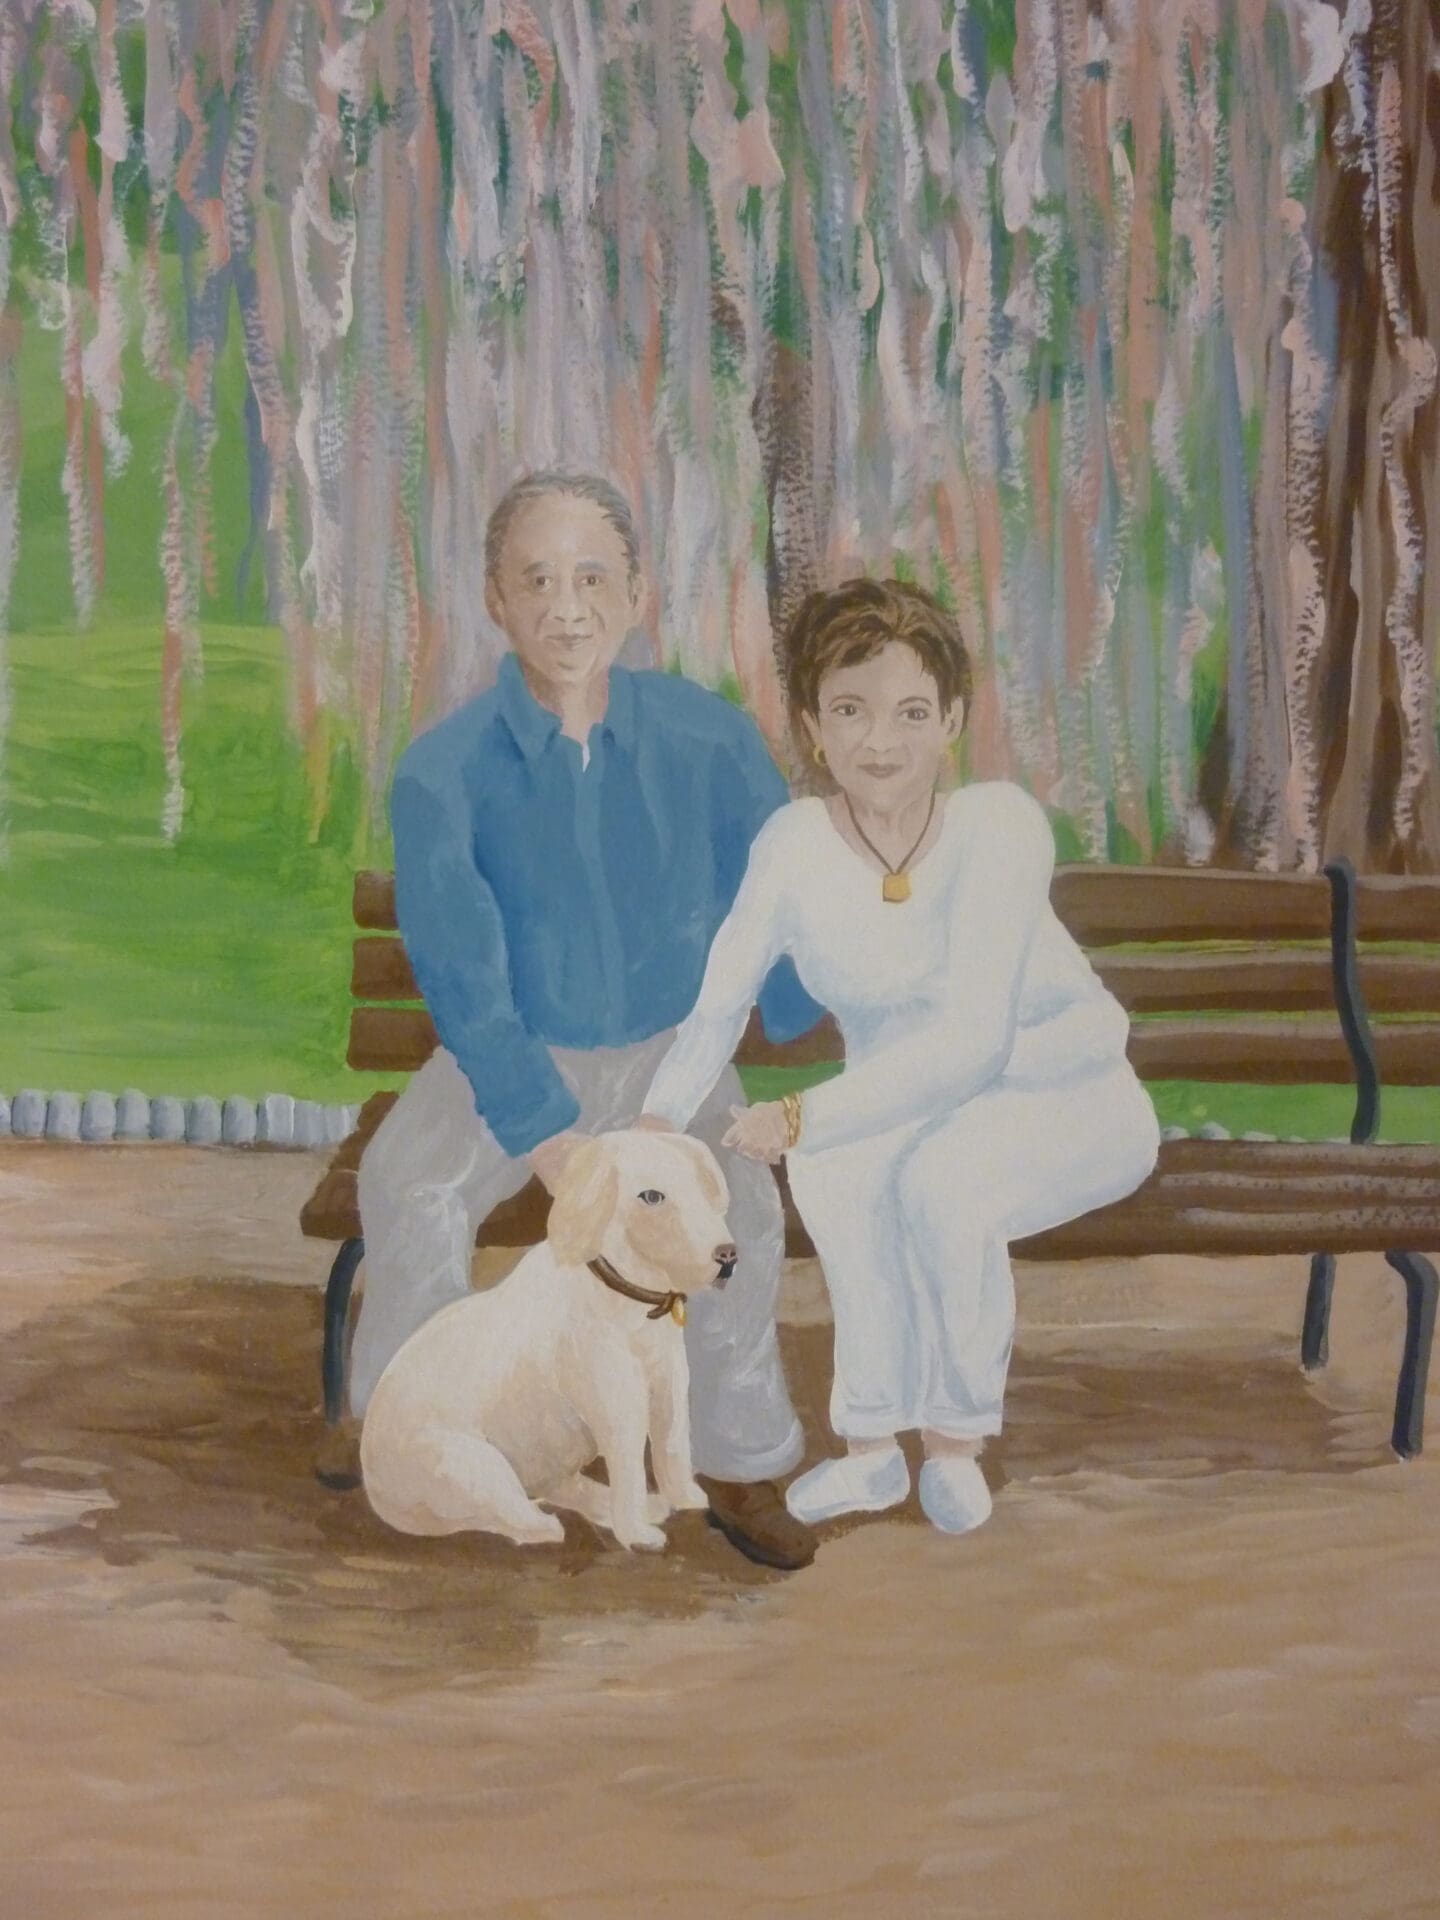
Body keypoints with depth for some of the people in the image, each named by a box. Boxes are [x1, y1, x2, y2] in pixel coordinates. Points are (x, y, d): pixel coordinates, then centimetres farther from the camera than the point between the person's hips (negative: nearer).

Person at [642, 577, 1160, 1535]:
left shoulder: (1000, 823, -25)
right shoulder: (794, 842, -15)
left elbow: (970, 1040, -30)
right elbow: (718, 1002, -10)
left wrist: (803, 1116, -35)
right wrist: (654, 1125, -26)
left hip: (1072, 1097, -3)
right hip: (915, 1105, 3)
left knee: (941, 1176, -33)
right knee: (833, 1162, -29)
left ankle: (958, 1438, -8)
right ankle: (873, 1446, -12)